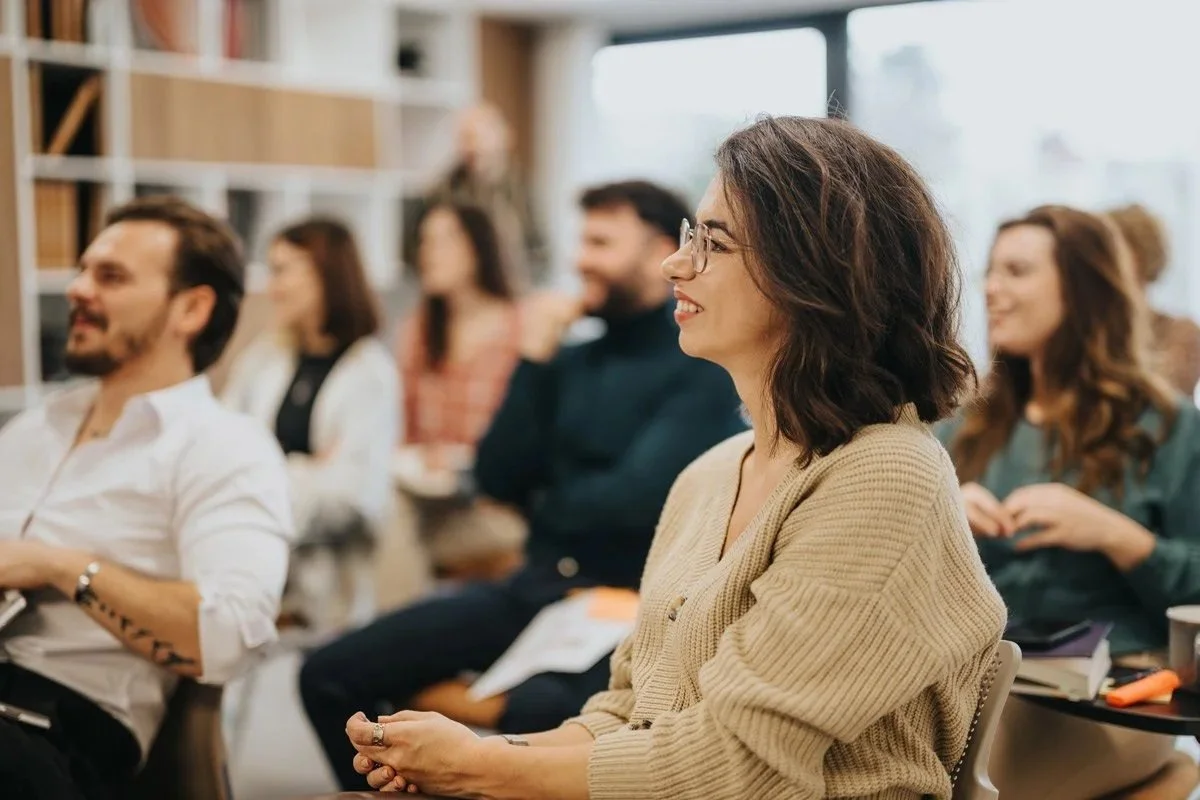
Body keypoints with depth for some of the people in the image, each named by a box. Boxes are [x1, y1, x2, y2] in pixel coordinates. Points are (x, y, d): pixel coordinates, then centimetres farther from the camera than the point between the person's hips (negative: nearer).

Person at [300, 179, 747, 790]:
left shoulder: (702, 366, -5)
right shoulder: (572, 361, 14)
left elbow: (636, 498, -15)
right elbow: (498, 479, 6)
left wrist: (543, 505, 4)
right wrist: (533, 359, -1)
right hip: (534, 589, 7)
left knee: (538, 718, -39)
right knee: (329, 675, -4)